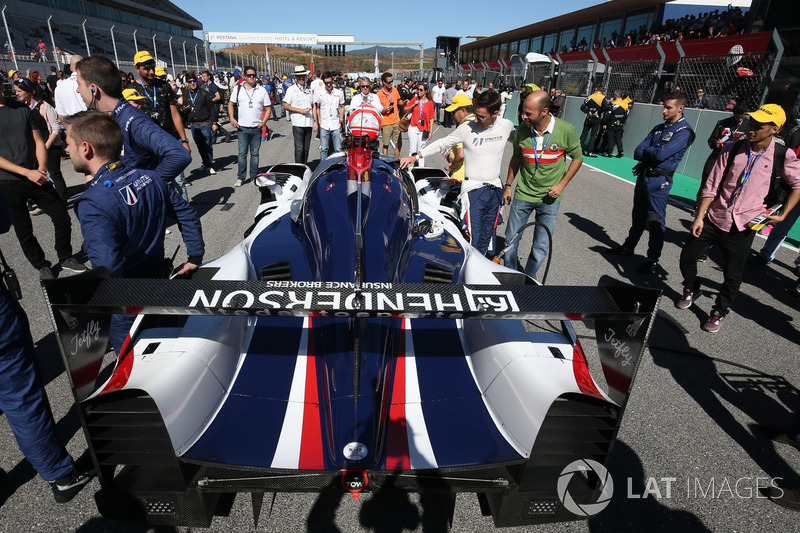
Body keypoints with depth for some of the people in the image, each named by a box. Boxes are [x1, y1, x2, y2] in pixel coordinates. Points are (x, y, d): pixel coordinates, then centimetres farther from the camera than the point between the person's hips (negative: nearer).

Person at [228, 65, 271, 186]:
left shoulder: (262, 90, 5)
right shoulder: (238, 89, 6)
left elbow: (268, 108, 6)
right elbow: (231, 104, 12)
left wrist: (263, 122, -7)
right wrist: (232, 118, -3)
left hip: (257, 128, 0)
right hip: (242, 127, 0)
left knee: (255, 153, 8)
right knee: (242, 153, 1)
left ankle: (254, 176, 18)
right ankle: (240, 177, 10)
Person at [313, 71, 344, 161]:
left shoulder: (339, 93, 5)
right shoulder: (319, 94, 3)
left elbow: (342, 107, 15)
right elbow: (317, 108, 12)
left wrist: (341, 120, 6)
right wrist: (318, 121, 5)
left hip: (336, 125, 0)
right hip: (324, 126, 0)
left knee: (338, 149, 3)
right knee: (323, 149, 3)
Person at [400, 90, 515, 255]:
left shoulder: (507, 125, -2)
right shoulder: (467, 129, -10)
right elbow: (442, 143, -2)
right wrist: (415, 157, -8)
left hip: (495, 189, 4)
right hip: (473, 189, -3)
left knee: (488, 236, 14)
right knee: (473, 239, -9)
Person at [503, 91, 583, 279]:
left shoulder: (566, 130, -14)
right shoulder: (522, 131, -7)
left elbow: (577, 158, -1)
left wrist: (562, 185, -10)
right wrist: (508, 185, 11)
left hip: (550, 198, -2)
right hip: (523, 194, 2)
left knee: (541, 247, 6)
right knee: (510, 241, 9)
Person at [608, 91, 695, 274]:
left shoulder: (684, 131, -11)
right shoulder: (659, 128, 13)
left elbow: (661, 154, -23)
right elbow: (637, 152, 5)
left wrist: (646, 151, -5)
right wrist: (652, 154, -13)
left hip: (659, 180, -8)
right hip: (644, 175, 8)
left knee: (656, 219, -4)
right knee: (638, 214, 18)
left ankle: (653, 260, 5)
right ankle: (629, 246, 33)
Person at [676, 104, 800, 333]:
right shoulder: (732, 150, -2)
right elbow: (711, 186, -2)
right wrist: (699, 216, -7)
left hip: (742, 228, -2)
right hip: (713, 219, 2)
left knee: (732, 276, 5)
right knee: (687, 256, 7)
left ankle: (719, 312, 28)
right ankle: (691, 290, 36)